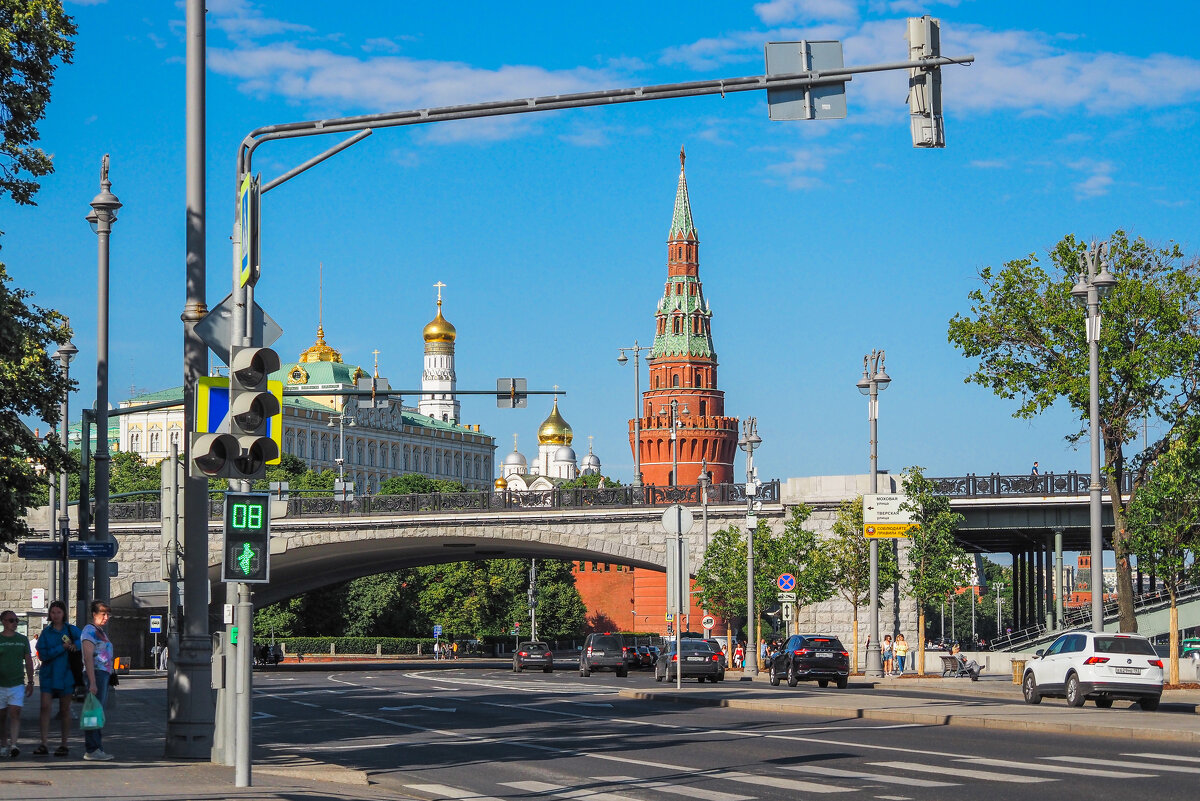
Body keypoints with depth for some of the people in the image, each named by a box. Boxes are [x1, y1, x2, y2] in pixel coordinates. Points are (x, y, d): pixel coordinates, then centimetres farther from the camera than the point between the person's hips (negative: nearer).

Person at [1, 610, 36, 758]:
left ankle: (13, 745, -21)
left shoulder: (23, 639, 8)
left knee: (15, 713, -13)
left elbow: (28, 661, 13)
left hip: (17, 684, 0)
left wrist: (30, 682, 9)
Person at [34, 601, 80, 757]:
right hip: (48, 676, 0)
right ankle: (44, 744, -10)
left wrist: (75, 644, -24)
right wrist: (62, 648, -15)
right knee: (45, 707, -10)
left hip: (65, 675, 0)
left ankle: (64, 744, 13)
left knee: (65, 710, 5)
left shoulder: (71, 630, 4)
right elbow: (43, 654, -6)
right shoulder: (46, 632, 4)